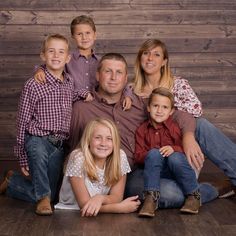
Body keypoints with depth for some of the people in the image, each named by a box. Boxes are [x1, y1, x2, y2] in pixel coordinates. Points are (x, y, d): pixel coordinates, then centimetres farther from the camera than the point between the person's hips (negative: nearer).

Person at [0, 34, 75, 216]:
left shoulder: (70, 84, 6)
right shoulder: (33, 85, -9)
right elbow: (23, 121, -6)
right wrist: (23, 159, -5)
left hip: (59, 145, 5)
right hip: (37, 139, -5)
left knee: (50, 193, 7)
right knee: (39, 151, -41)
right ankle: (43, 197, -21)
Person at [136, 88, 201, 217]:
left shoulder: (175, 126, 1)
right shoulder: (142, 130, 7)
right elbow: (138, 156, 2)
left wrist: (174, 148, -25)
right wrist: (149, 155, -19)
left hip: (176, 167, -1)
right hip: (155, 169, 1)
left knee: (175, 157, -35)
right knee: (154, 153, -31)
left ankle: (194, 196, -18)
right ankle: (151, 198, -35)